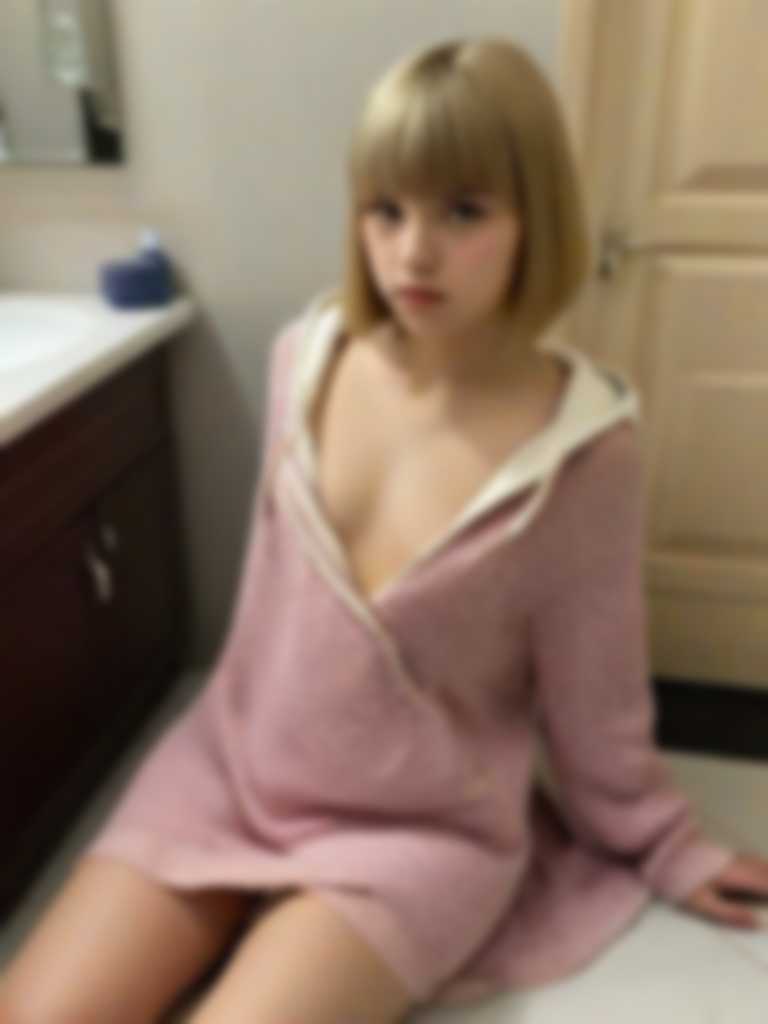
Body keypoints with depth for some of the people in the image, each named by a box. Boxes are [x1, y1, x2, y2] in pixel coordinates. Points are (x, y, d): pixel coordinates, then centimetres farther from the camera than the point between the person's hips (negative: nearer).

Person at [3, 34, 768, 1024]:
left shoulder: (584, 449, -18)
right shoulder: (309, 354, -8)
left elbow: (595, 693, -4)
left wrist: (662, 848, 8)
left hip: (421, 830, -3)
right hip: (233, 762, 4)